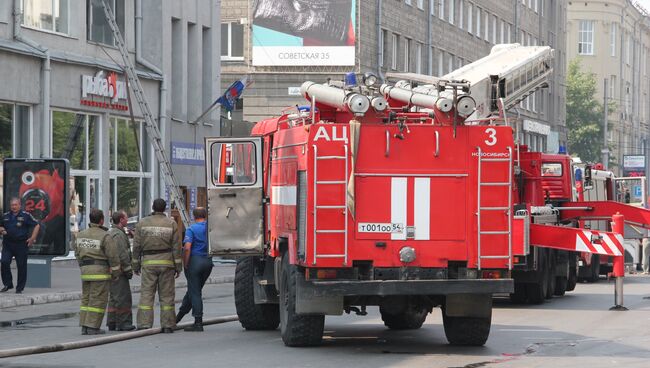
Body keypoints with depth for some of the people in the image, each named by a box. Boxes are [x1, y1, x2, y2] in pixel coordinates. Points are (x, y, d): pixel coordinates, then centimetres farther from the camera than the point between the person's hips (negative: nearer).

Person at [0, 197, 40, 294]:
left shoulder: (26, 216, -2)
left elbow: (37, 225, 0)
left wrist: (32, 238, -7)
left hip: (21, 245, -3)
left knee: (21, 266, 1)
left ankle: (20, 288, 10)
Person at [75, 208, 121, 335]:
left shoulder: (81, 235, 7)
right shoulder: (105, 236, -11)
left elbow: (78, 253, 13)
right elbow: (113, 256, -10)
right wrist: (116, 273, 1)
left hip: (85, 271, 6)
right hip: (100, 271, -6)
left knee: (86, 298, 12)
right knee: (98, 300, -2)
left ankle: (84, 326, 10)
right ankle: (93, 327, -5)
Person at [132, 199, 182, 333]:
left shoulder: (142, 223, 2)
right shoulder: (171, 224, 1)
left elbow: (137, 246, 2)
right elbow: (176, 247, -1)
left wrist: (136, 264, 10)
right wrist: (178, 266, 3)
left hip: (148, 263, 0)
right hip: (166, 262, 0)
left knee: (146, 294, 0)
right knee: (166, 295, 5)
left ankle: (144, 324, -7)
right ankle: (167, 325, 4)